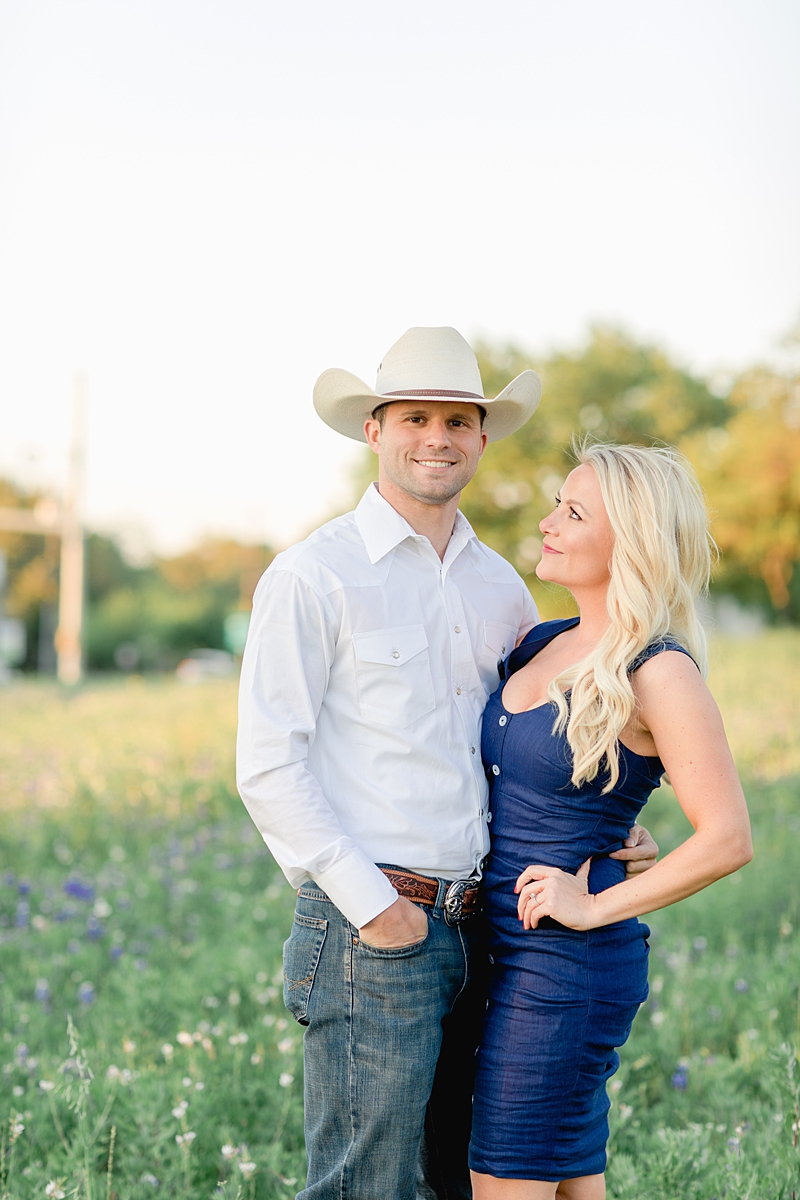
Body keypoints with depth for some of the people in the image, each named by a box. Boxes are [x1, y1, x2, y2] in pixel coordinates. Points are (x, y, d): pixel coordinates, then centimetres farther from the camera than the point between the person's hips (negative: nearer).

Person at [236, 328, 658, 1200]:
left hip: (477, 926, 7)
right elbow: (267, 767, -11)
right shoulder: (313, 578, -6)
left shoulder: (501, 587, 13)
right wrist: (370, 902, -15)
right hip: (371, 933, -6)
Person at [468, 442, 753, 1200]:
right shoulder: (542, 645, 9)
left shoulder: (659, 673, -14)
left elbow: (728, 838, -18)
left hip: (571, 961, -7)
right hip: (507, 951, 7)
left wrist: (597, 907, -14)